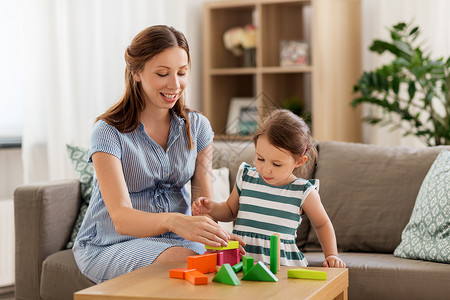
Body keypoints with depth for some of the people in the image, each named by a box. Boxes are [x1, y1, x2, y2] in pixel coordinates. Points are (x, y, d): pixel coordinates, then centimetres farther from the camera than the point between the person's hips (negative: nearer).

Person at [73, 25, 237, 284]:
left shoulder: (197, 127, 1)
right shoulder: (109, 133, -14)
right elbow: (121, 218, -26)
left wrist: (217, 233, -29)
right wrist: (173, 221, -47)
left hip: (175, 240, 4)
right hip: (111, 244, -4)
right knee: (185, 260, -33)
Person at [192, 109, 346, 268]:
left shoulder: (304, 192, -1)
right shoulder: (246, 178, 7)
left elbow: (322, 224, 17)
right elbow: (230, 210, 24)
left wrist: (331, 255, 6)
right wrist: (213, 208, 3)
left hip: (283, 262, -1)